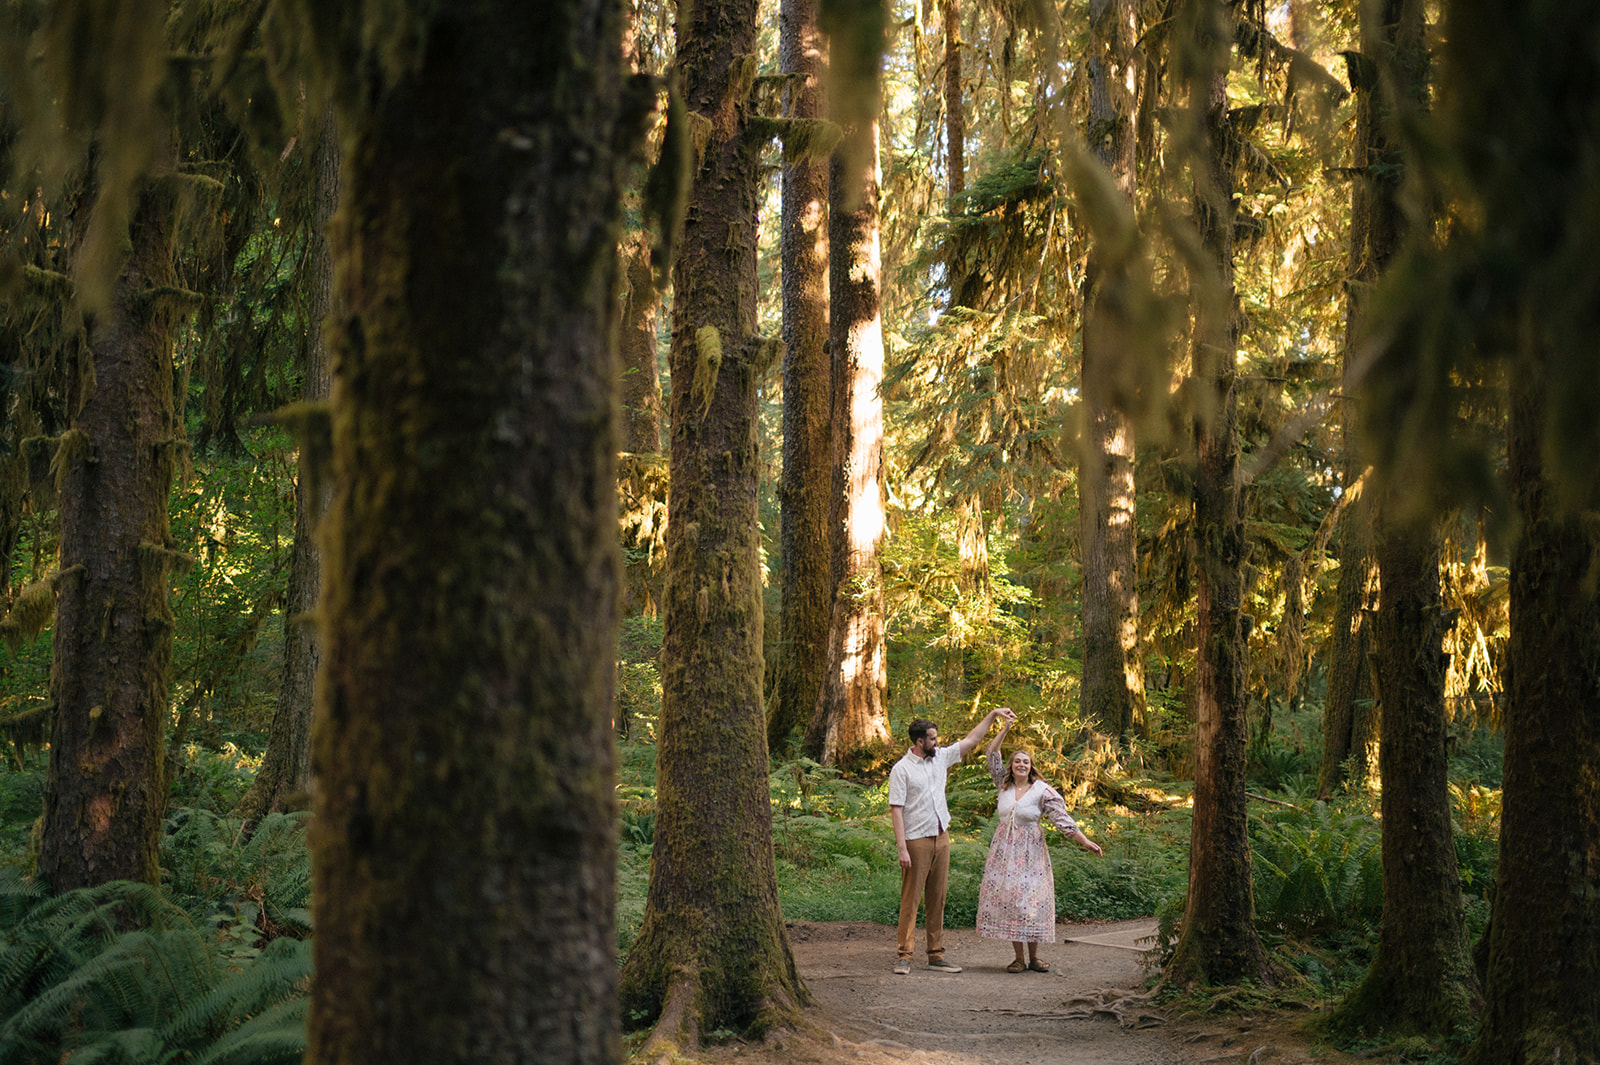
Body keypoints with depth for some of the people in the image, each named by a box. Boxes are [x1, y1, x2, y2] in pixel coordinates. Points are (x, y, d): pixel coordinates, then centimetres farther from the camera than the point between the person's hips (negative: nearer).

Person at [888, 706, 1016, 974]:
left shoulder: (940, 758, 9)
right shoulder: (902, 769, -9)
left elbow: (971, 740, 20)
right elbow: (896, 810, -13)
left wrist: (992, 715, 17)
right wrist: (902, 848, -18)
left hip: (941, 838, 6)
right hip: (916, 841, -6)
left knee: (937, 900, 8)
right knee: (911, 899, -5)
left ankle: (936, 955, 12)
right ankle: (904, 955, -2)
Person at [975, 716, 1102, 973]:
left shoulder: (1042, 792, -4)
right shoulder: (1004, 785, 6)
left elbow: (1062, 818, -7)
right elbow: (991, 754, 10)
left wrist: (1084, 841, -13)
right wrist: (1005, 729, 4)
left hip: (1030, 853, -3)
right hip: (1004, 851, 3)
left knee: (1032, 901, -4)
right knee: (1006, 900, -2)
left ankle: (1033, 957, 8)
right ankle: (1019, 958, 5)